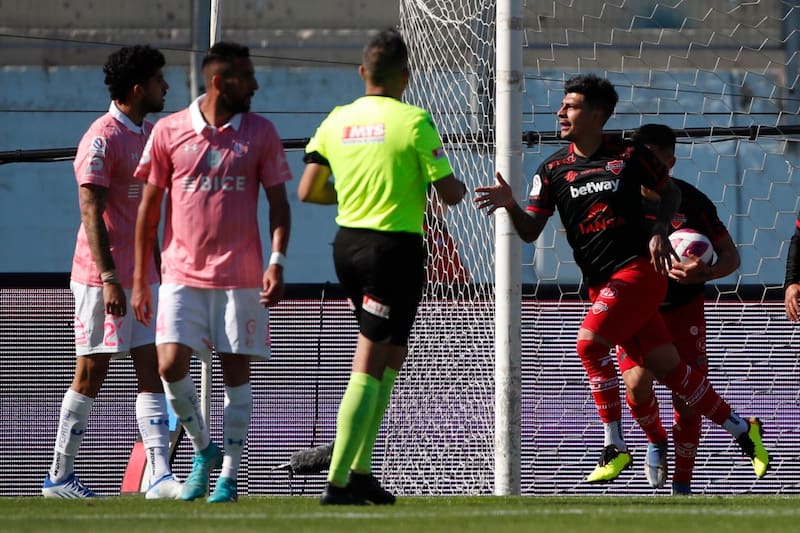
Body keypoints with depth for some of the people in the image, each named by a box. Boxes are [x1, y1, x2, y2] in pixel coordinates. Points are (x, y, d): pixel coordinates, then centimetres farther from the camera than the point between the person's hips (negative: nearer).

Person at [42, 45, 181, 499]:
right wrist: (110, 279, -22)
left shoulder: (151, 134, 13)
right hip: (102, 276, -8)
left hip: (144, 276, 8)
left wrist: (159, 269, 19)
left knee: (152, 368, -1)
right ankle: (60, 476, 7)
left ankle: (160, 475, -6)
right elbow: (91, 214, -17)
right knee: (92, 373, -2)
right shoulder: (102, 138, -12)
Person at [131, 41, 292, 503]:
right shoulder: (169, 131, 2)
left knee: (237, 372, 1)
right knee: (171, 366, -11)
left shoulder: (261, 133, 3)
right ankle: (203, 450, 12)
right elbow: (149, 206, 7)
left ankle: (230, 473, 10)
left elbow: (278, 203, 6)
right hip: (183, 274, 0)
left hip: (241, 275, 0)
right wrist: (139, 280, 6)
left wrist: (277, 262, -9)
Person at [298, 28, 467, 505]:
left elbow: (308, 191, 6)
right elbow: (450, 193, -10)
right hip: (395, 248, -6)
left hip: (347, 243, 6)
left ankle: (360, 470, 18)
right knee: (369, 367, -4)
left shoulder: (337, 121, 4)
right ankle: (338, 481, -7)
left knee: (394, 354, 21)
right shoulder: (413, 121, -12)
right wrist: (459, 188, 13)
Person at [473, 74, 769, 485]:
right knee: (665, 365, 1)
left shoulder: (629, 155, -2)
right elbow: (530, 231, 3)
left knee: (589, 343, -22)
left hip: (639, 269, -4)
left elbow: (670, 190, 12)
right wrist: (510, 205, -17)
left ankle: (614, 446, -12)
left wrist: (660, 230, -6)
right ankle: (741, 429, 17)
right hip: (601, 283, 4)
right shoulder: (552, 170, 6)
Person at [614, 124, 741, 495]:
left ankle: (682, 485, 11)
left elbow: (731, 256, -4)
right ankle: (656, 441, 11)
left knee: (687, 400, -4)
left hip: (684, 309, 0)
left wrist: (705, 274, -26)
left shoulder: (691, 201, -8)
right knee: (636, 382, -21)